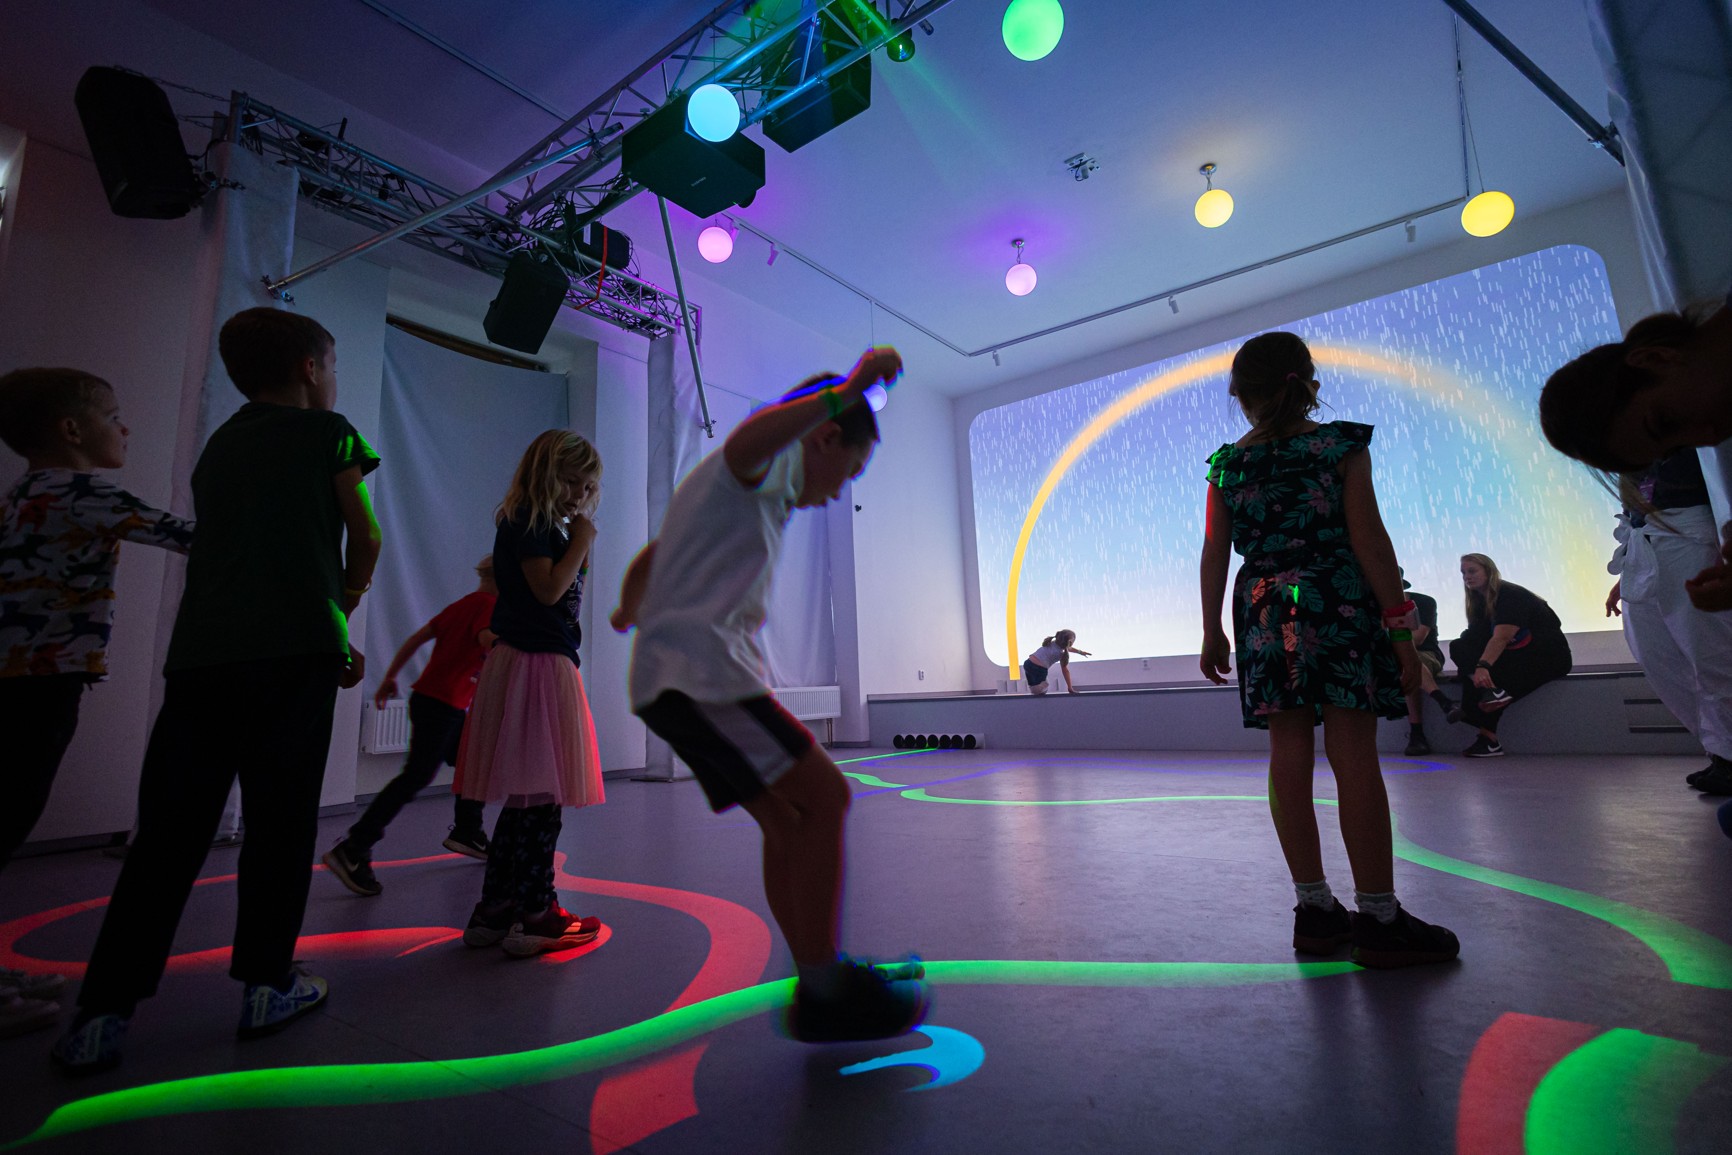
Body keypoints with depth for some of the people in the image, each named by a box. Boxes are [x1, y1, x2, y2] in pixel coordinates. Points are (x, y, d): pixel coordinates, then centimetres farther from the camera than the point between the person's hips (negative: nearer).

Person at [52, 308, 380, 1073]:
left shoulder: (218, 446, 24)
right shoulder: (328, 432, 7)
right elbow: (366, 539, 8)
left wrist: (330, 640, 22)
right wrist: (341, 609, 27)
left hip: (200, 650, 5)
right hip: (293, 646, -5)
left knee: (169, 828, 8)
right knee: (280, 818, 3)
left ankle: (103, 1014, 8)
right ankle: (266, 986, 12)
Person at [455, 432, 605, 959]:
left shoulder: (543, 527, 22)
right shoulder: (528, 522, -7)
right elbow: (549, 589, -18)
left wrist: (578, 547, 10)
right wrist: (581, 541, -10)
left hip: (546, 663, 10)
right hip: (534, 664, -10)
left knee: (526, 797, 13)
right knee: (542, 794, -5)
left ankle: (494, 911, 21)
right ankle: (535, 915, 4)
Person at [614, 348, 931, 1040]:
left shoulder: (717, 486, 29)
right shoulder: (773, 463, -2)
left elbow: (644, 561, 38)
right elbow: (747, 439, -31)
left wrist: (628, 611, 56)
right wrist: (845, 391, -34)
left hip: (669, 672, 10)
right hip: (702, 666, -10)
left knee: (788, 819, 8)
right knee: (823, 796, -12)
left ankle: (819, 983, 13)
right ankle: (822, 994, -7)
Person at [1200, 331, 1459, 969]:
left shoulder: (1226, 463, 8)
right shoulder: (1341, 445, 1)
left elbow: (1215, 551, 7)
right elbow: (1370, 539, -5)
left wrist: (1211, 630, 12)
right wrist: (1400, 625, -2)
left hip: (1264, 612, 3)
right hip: (1340, 605, -3)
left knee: (1289, 754, 4)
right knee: (1355, 755, -2)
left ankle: (1315, 908, 11)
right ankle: (1378, 916, 2)